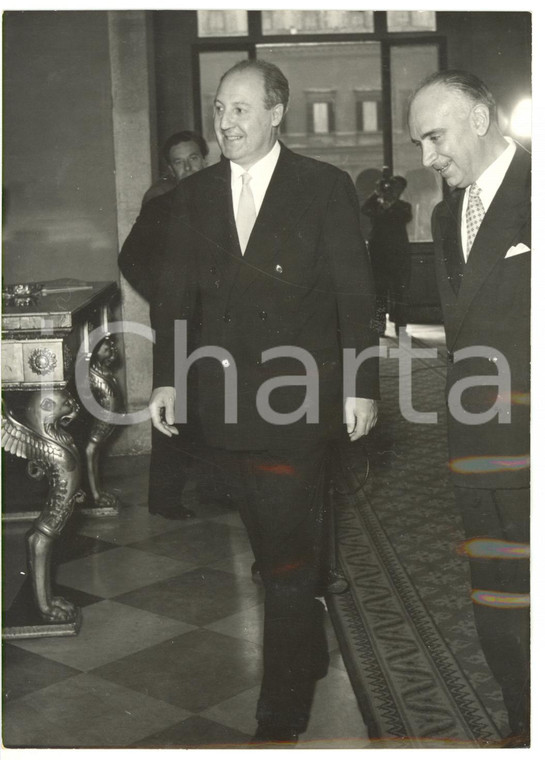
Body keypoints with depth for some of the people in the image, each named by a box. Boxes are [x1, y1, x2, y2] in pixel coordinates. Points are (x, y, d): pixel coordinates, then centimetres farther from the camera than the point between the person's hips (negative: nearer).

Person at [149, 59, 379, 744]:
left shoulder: (325, 187, -1)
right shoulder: (194, 195, 10)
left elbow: (354, 291, -2)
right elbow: (175, 293, 11)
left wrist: (362, 386, -5)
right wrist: (166, 378, 4)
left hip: (295, 400, -4)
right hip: (227, 399, 4)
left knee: (287, 551, -4)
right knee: (271, 543, 14)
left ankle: (281, 714, 8)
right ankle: (308, 655, 35)